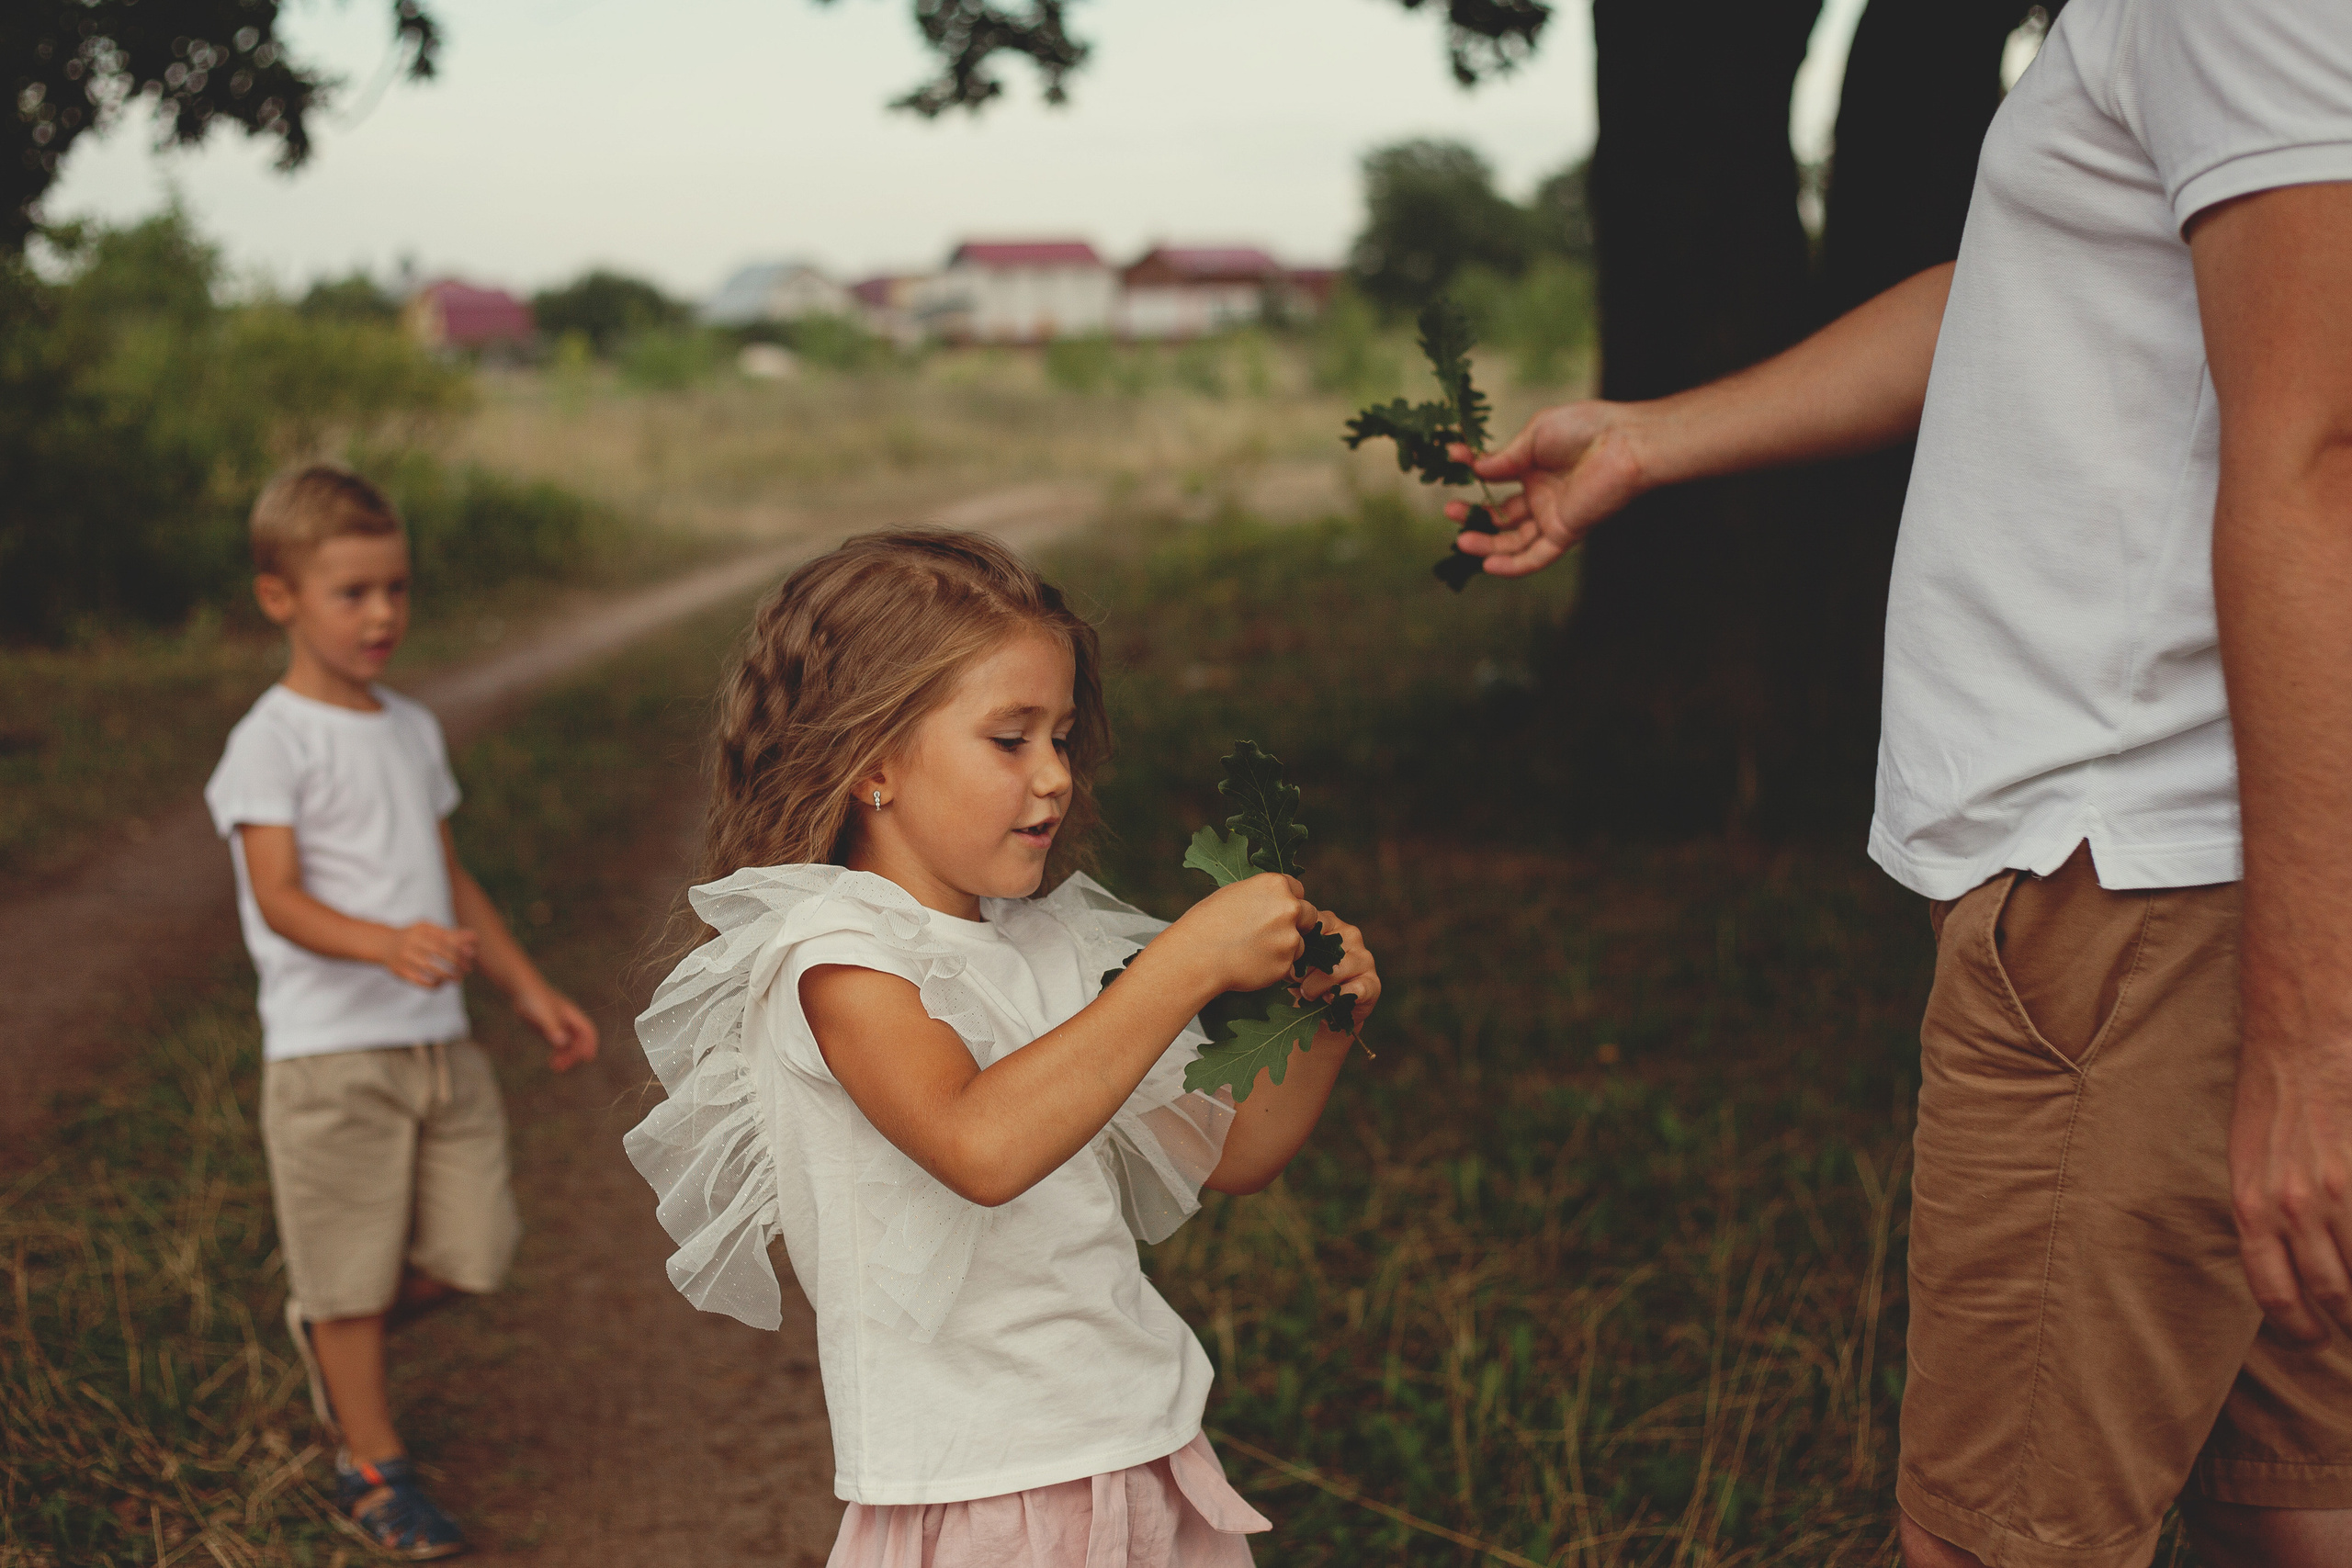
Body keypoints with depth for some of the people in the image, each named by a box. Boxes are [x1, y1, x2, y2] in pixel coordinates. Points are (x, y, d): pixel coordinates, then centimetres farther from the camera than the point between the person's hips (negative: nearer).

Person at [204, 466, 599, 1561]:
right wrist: (387, 945, -37)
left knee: (469, 1252, 8)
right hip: (328, 1049, -7)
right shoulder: (273, 742, -10)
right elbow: (279, 899, -20)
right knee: (352, 1271, 3)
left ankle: (330, 1331, 35)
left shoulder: (413, 731, 13)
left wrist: (528, 989, 21)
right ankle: (371, 1468, 19)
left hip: (439, 1039, 7)